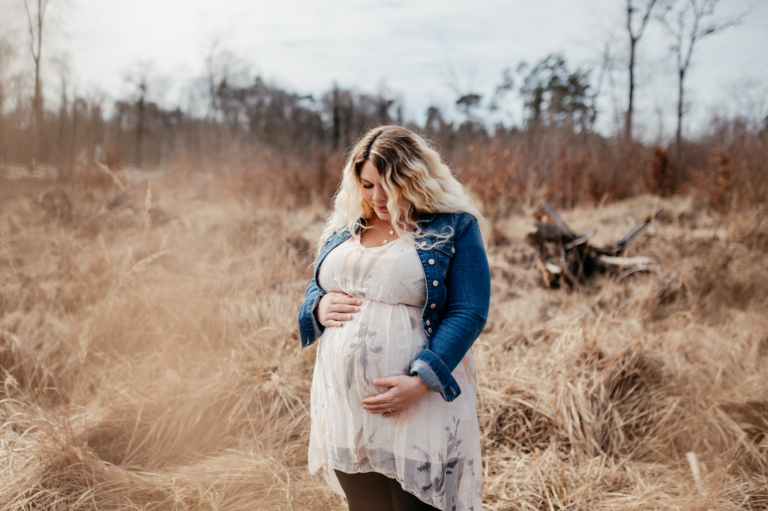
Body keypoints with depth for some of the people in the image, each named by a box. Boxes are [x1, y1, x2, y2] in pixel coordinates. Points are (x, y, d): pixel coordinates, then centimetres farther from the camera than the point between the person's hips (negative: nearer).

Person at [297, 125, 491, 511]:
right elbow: (315, 289, 21)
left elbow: (469, 313, -12)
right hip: (344, 408, 5)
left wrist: (420, 382, -21)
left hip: (419, 411, -5)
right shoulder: (345, 225, 11)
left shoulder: (454, 228, -6)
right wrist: (319, 308, -4)